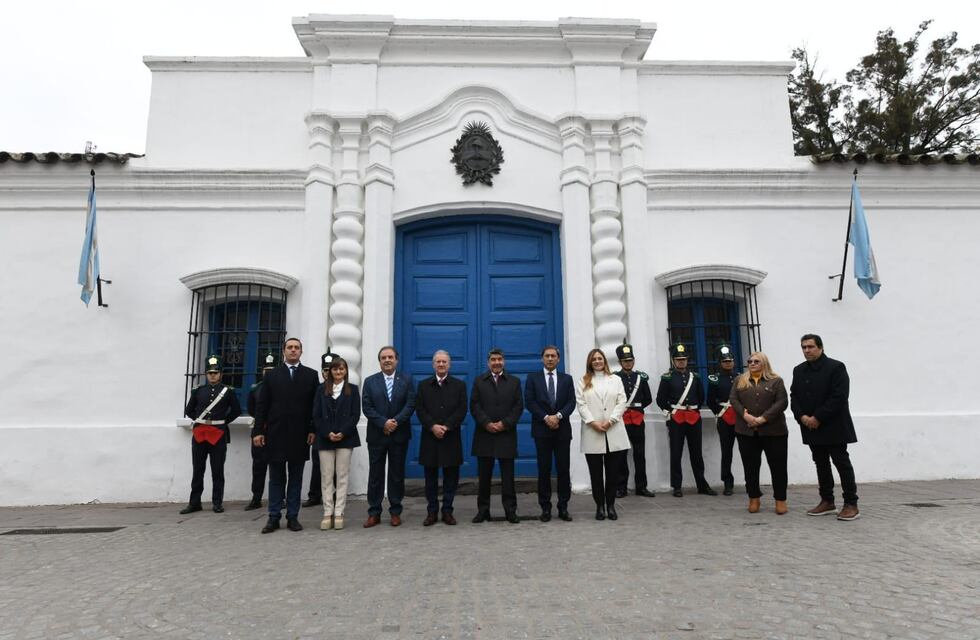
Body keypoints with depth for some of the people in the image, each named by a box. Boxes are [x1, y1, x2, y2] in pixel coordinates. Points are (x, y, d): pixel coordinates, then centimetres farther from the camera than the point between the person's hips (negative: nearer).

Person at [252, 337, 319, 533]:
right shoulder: (271, 375, 7)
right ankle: (274, 517, 13)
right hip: (276, 434, 0)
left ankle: (293, 517, 13)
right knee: (276, 477, 7)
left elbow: (316, 405, 3)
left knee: (296, 477, 6)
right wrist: (258, 431, -3)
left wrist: (313, 430, -4)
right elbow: (261, 405, 4)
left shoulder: (311, 375, 6)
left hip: (300, 435, 0)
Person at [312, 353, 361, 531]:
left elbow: (355, 415, -1)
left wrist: (342, 433, -12)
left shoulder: (352, 389, 5)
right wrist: (327, 434, -10)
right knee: (326, 476, 3)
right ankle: (328, 513, 9)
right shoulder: (321, 390, 7)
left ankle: (339, 513, 7)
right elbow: (316, 415, 2)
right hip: (325, 438, 1)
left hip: (345, 438, -1)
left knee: (343, 476, 2)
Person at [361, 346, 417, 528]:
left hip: (399, 435, 0)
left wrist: (395, 421, -16)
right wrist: (383, 423, -15)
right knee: (375, 475, 5)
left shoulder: (407, 380, 5)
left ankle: (395, 512, 16)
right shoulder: (370, 381, 5)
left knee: (397, 475, 7)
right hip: (376, 436, 0)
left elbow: (410, 404, -5)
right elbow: (367, 408, -3)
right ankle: (374, 513, 12)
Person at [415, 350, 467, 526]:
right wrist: (433, 426, -13)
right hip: (430, 437, 1)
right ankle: (432, 511, 15)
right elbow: (419, 409, 0)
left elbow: (462, 410, -2)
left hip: (451, 437, 0)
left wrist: (446, 426, -14)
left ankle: (447, 511, 15)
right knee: (431, 477, 6)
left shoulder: (459, 385, 7)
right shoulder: (423, 385, 9)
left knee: (451, 476, 4)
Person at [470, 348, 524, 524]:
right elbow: (474, 406, 1)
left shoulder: (514, 381, 9)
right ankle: (483, 510, 13)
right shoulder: (479, 381, 9)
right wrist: (486, 423, -11)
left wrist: (504, 423, -10)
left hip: (506, 434, 0)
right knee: (484, 475, 5)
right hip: (484, 434, 0)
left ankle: (510, 511, 8)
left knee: (508, 475, 2)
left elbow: (518, 406, 2)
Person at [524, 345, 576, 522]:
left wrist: (558, 416, -15)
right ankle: (545, 508, 11)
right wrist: (546, 418, -13)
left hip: (562, 429, 1)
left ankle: (563, 507, 12)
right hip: (541, 429, -1)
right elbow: (529, 402, -3)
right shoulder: (533, 377, 6)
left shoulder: (567, 379, 11)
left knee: (563, 469, 3)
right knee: (544, 470, 3)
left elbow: (571, 402, 1)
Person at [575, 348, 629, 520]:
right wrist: (593, 423, -13)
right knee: (596, 472, 3)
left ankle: (611, 505, 13)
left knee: (613, 471, 2)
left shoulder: (616, 380, 13)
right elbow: (581, 405, 0)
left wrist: (610, 421, -10)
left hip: (614, 433, 1)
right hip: (592, 434, -1)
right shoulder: (582, 382, 10)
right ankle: (600, 506, 11)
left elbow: (622, 403, 4)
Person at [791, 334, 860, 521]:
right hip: (811, 428, 6)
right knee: (821, 464, 11)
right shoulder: (799, 370, 11)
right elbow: (794, 396, 9)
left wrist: (818, 418, -18)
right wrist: (802, 416, -9)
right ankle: (827, 502, 20)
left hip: (834, 427, -6)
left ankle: (851, 504, 5)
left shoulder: (836, 367, -8)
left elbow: (839, 397, -16)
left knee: (842, 464, -1)